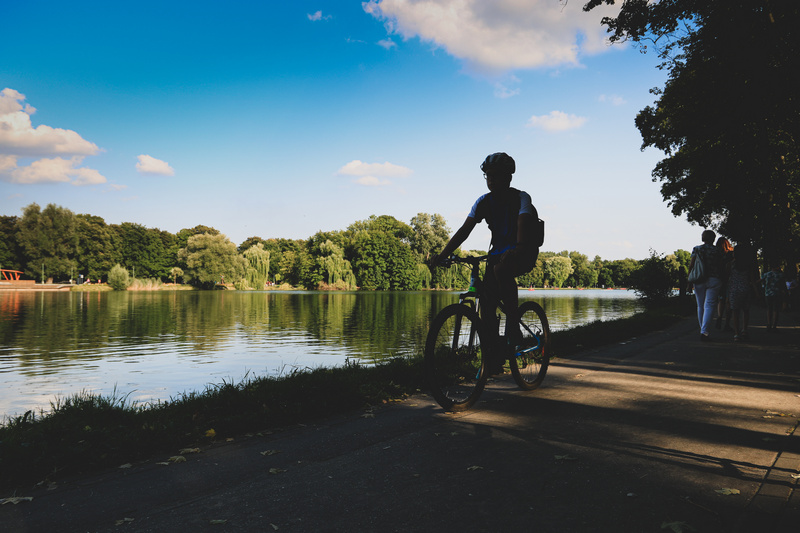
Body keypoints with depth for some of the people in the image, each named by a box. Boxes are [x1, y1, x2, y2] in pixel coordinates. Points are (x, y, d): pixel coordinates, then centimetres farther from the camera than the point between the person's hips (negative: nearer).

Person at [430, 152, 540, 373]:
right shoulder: (484, 202, 0)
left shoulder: (521, 198, -12)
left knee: (501, 270, -38)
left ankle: (513, 328, -26)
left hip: (524, 253, -5)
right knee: (486, 305, -9)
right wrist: (442, 254, -20)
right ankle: (494, 358, 3)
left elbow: (523, 225, -31)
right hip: (498, 252, 5)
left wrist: (518, 248, -52)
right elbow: (464, 230, -8)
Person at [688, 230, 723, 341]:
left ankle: (703, 330, 21)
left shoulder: (696, 249, 4)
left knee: (700, 306, 12)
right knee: (709, 305, -4)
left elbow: (691, 266, 0)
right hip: (713, 280, -2)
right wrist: (721, 282, 9)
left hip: (699, 280, 2)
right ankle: (704, 331, -16)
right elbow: (721, 266, 1)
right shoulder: (717, 250, 1)